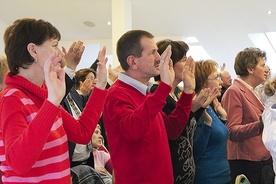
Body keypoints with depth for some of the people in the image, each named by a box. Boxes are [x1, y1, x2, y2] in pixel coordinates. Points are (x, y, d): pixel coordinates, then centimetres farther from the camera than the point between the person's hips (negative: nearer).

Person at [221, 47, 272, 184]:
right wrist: (259, 126, -34)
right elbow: (232, 131, -20)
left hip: (265, 160, 8)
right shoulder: (234, 92, -11)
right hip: (246, 163, -8)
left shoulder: (254, 92, 17)